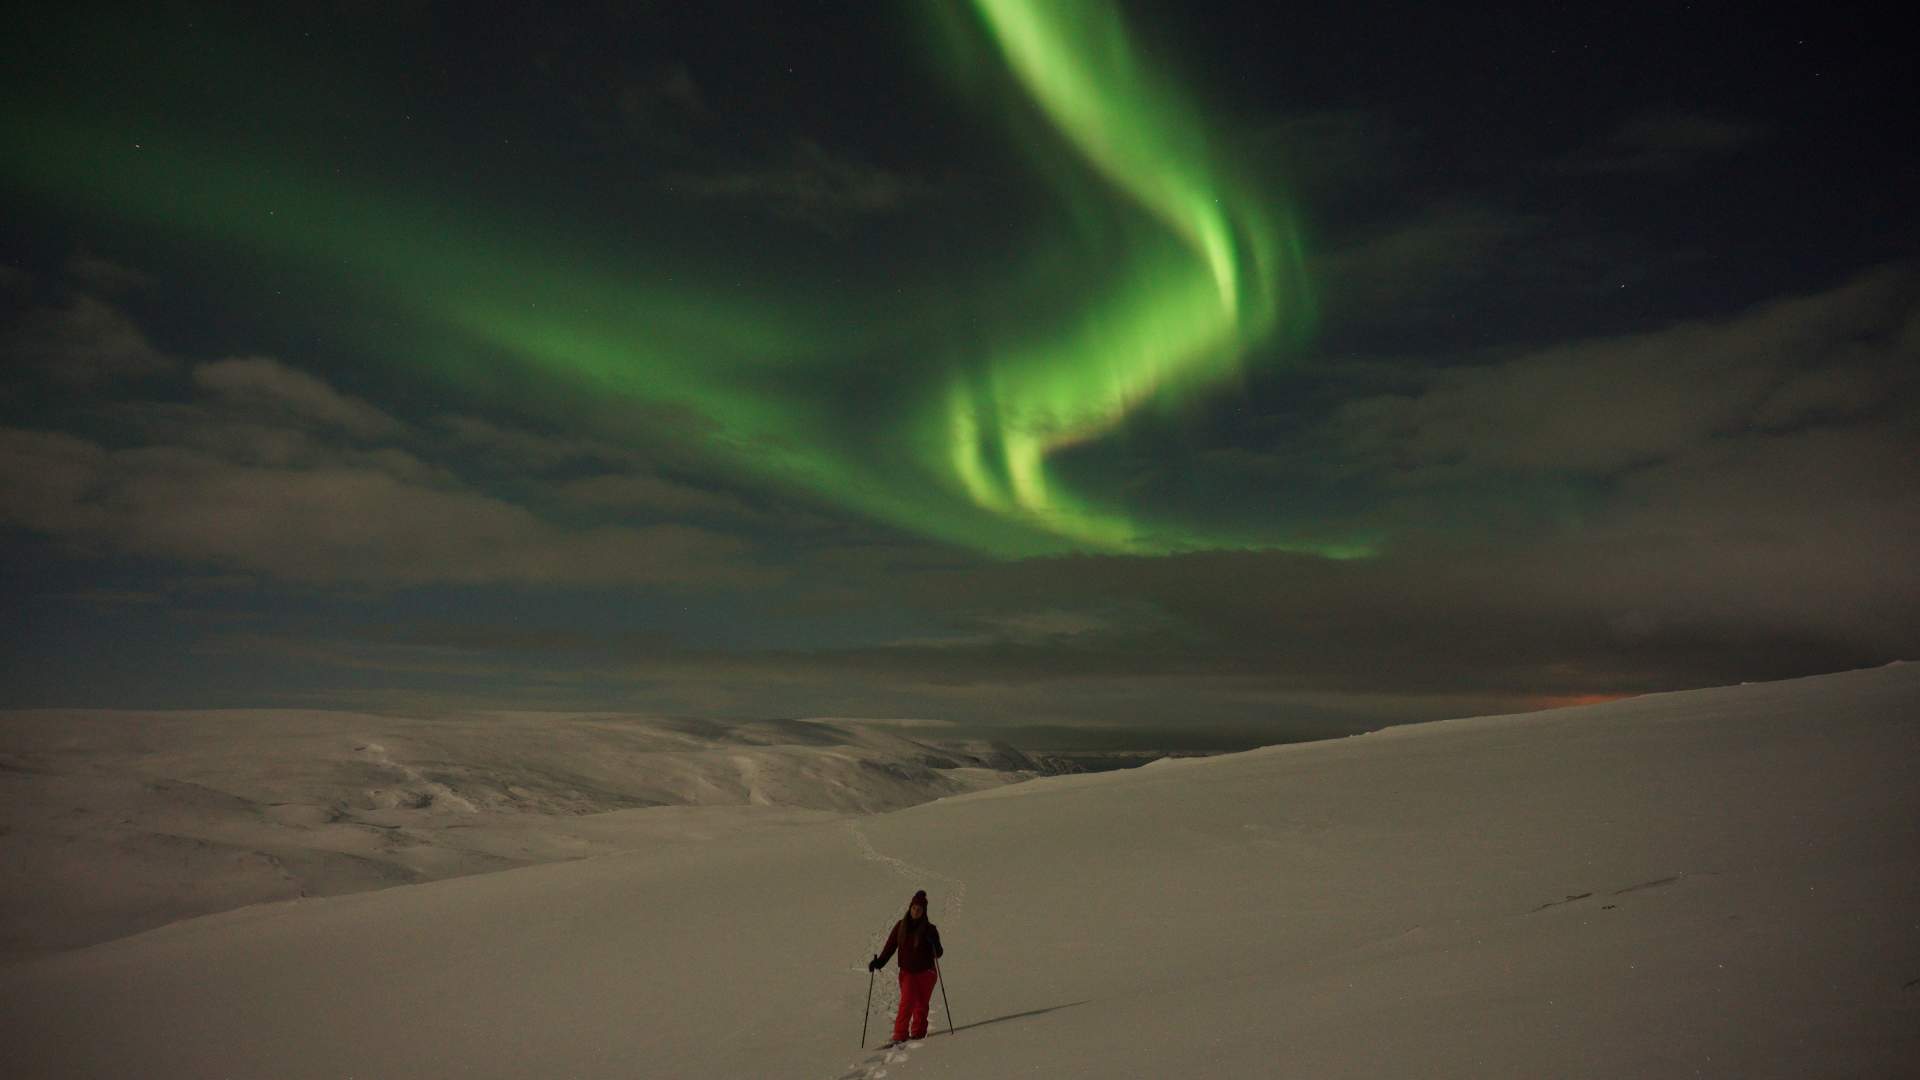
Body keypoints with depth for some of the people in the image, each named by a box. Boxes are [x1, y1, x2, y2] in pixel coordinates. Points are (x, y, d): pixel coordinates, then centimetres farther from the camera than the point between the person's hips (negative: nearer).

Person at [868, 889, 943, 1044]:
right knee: (907, 1002, -15)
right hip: (907, 972, 0)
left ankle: (918, 1033, 20)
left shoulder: (929, 929, -4)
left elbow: (938, 954, -6)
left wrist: (934, 942, -26)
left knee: (922, 1005, 5)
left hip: (926, 973, 0)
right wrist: (878, 962, -9)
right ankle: (900, 1035, -11)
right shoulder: (901, 926, 1)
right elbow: (890, 947, 3)